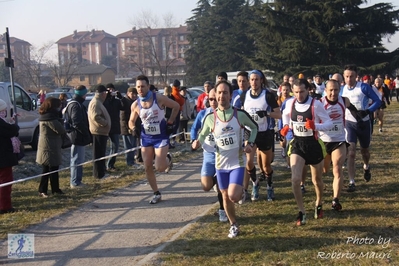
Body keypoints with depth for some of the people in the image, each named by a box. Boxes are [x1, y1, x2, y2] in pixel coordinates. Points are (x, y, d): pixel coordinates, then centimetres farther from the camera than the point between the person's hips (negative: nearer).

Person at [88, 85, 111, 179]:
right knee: (98, 154, -5)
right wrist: (106, 123, -18)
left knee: (101, 153, 16)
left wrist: (106, 123, 12)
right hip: (98, 132, -11)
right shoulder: (95, 103, -16)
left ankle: (101, 172, 24)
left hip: (102, 132, 11)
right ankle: (99, 174, -1)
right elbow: (96, 117, -27)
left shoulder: (98, 102, 18)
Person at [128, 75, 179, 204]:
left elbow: (176, 106, -2)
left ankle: (168, 158, 22)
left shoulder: (159, 98, -15)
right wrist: (133, 128, -13)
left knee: (159, 167, -13)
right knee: (148, 168, 3)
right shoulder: (135, 105, -5)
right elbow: (131, 121, 10)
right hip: (146, 138, 4)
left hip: (161, 137, -4)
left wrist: (170, 123, -5)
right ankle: (156, 194, 18)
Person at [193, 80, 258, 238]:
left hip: (238, 162, -2)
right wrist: (197, 143, -15)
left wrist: (250, 143, -7)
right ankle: (233, 225, 32)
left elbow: (254, 127, 8)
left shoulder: (240, 114, -10)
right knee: (225, 197, 11)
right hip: (221, 163, 2)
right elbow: (203, 135, 8)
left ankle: (241, 191, 20)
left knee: (233, 196, -18)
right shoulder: (210, 118, -6)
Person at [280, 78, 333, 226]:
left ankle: (319, 205, 45)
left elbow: (329, 123, -12)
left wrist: (315, 126, -31)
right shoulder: (290, 103, -4)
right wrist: (286, 126, 0)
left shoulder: (316, 105, -16)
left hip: (313, 144, -2)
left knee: (317, 180, 15)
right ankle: (302, 212, 0)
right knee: (295, 179, -15)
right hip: (297, 144, 2)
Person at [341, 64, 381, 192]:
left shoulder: (364, 87, -14)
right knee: (351, 152, -13)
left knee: (364, 150, 19)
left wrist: (367, 111, -25)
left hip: (364, 123, -1)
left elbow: (378, 101, -11)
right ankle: (351, 182, -11)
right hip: (350, 123, 1)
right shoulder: (342, 90, -3)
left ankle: (366, 167, 53)